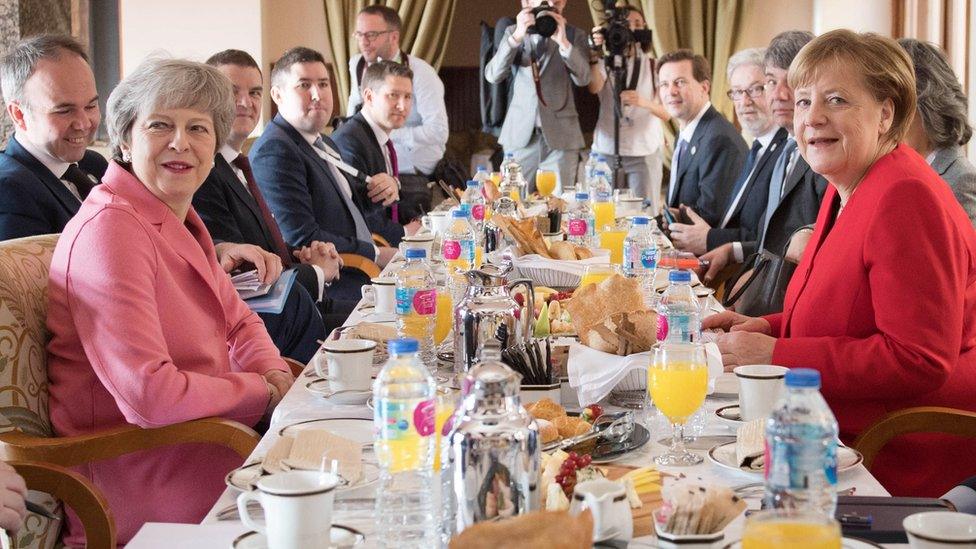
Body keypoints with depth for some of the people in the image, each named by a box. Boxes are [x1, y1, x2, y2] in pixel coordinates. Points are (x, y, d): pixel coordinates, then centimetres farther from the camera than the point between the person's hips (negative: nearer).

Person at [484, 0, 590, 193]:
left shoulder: (575, 35, 5)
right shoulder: (513, 32, 9)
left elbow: (582, 78, -9)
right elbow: (492, 75, -5)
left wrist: (563, 41, -22)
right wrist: (517, 36, -17)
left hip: (560, 134, -1)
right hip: (520, 133, 1)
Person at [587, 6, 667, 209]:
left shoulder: (654, 66, 7)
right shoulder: (604, 63, 7)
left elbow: (667, 113, -3)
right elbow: (593, 88, -15)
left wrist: (643, 102, -23)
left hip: (645, 152, 0)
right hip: (606, 150, 0)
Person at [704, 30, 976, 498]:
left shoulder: (906, 199, -19)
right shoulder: (846, 191, 12)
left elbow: (919, 361, -25)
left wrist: (776, 355, -21)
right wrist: (767, 329, 5)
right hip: (847, 442, 9)